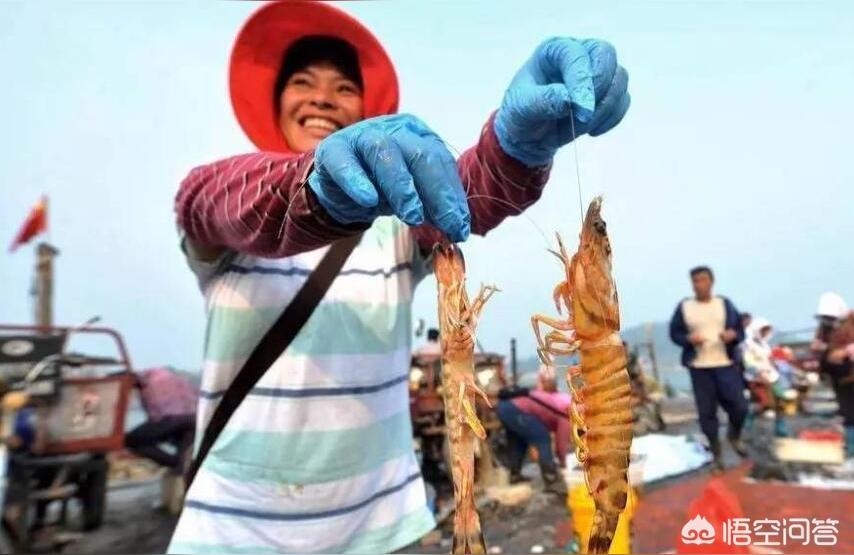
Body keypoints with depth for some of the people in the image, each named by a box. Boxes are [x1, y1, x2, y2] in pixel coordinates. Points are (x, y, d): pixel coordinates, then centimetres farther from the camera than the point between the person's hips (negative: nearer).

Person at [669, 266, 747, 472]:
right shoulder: (684, 307, 0)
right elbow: (674, 333, 5)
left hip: (726, 364, 1)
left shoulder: (725, 304, 4)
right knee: (706, 412, 3)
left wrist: (733, 335, -15)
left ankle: (735, 436, 32)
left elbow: (740, 330, 8)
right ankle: (716, 453, 22)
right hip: (699, 367, -1)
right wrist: (688, 339, -15)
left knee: (740, 407, -2)